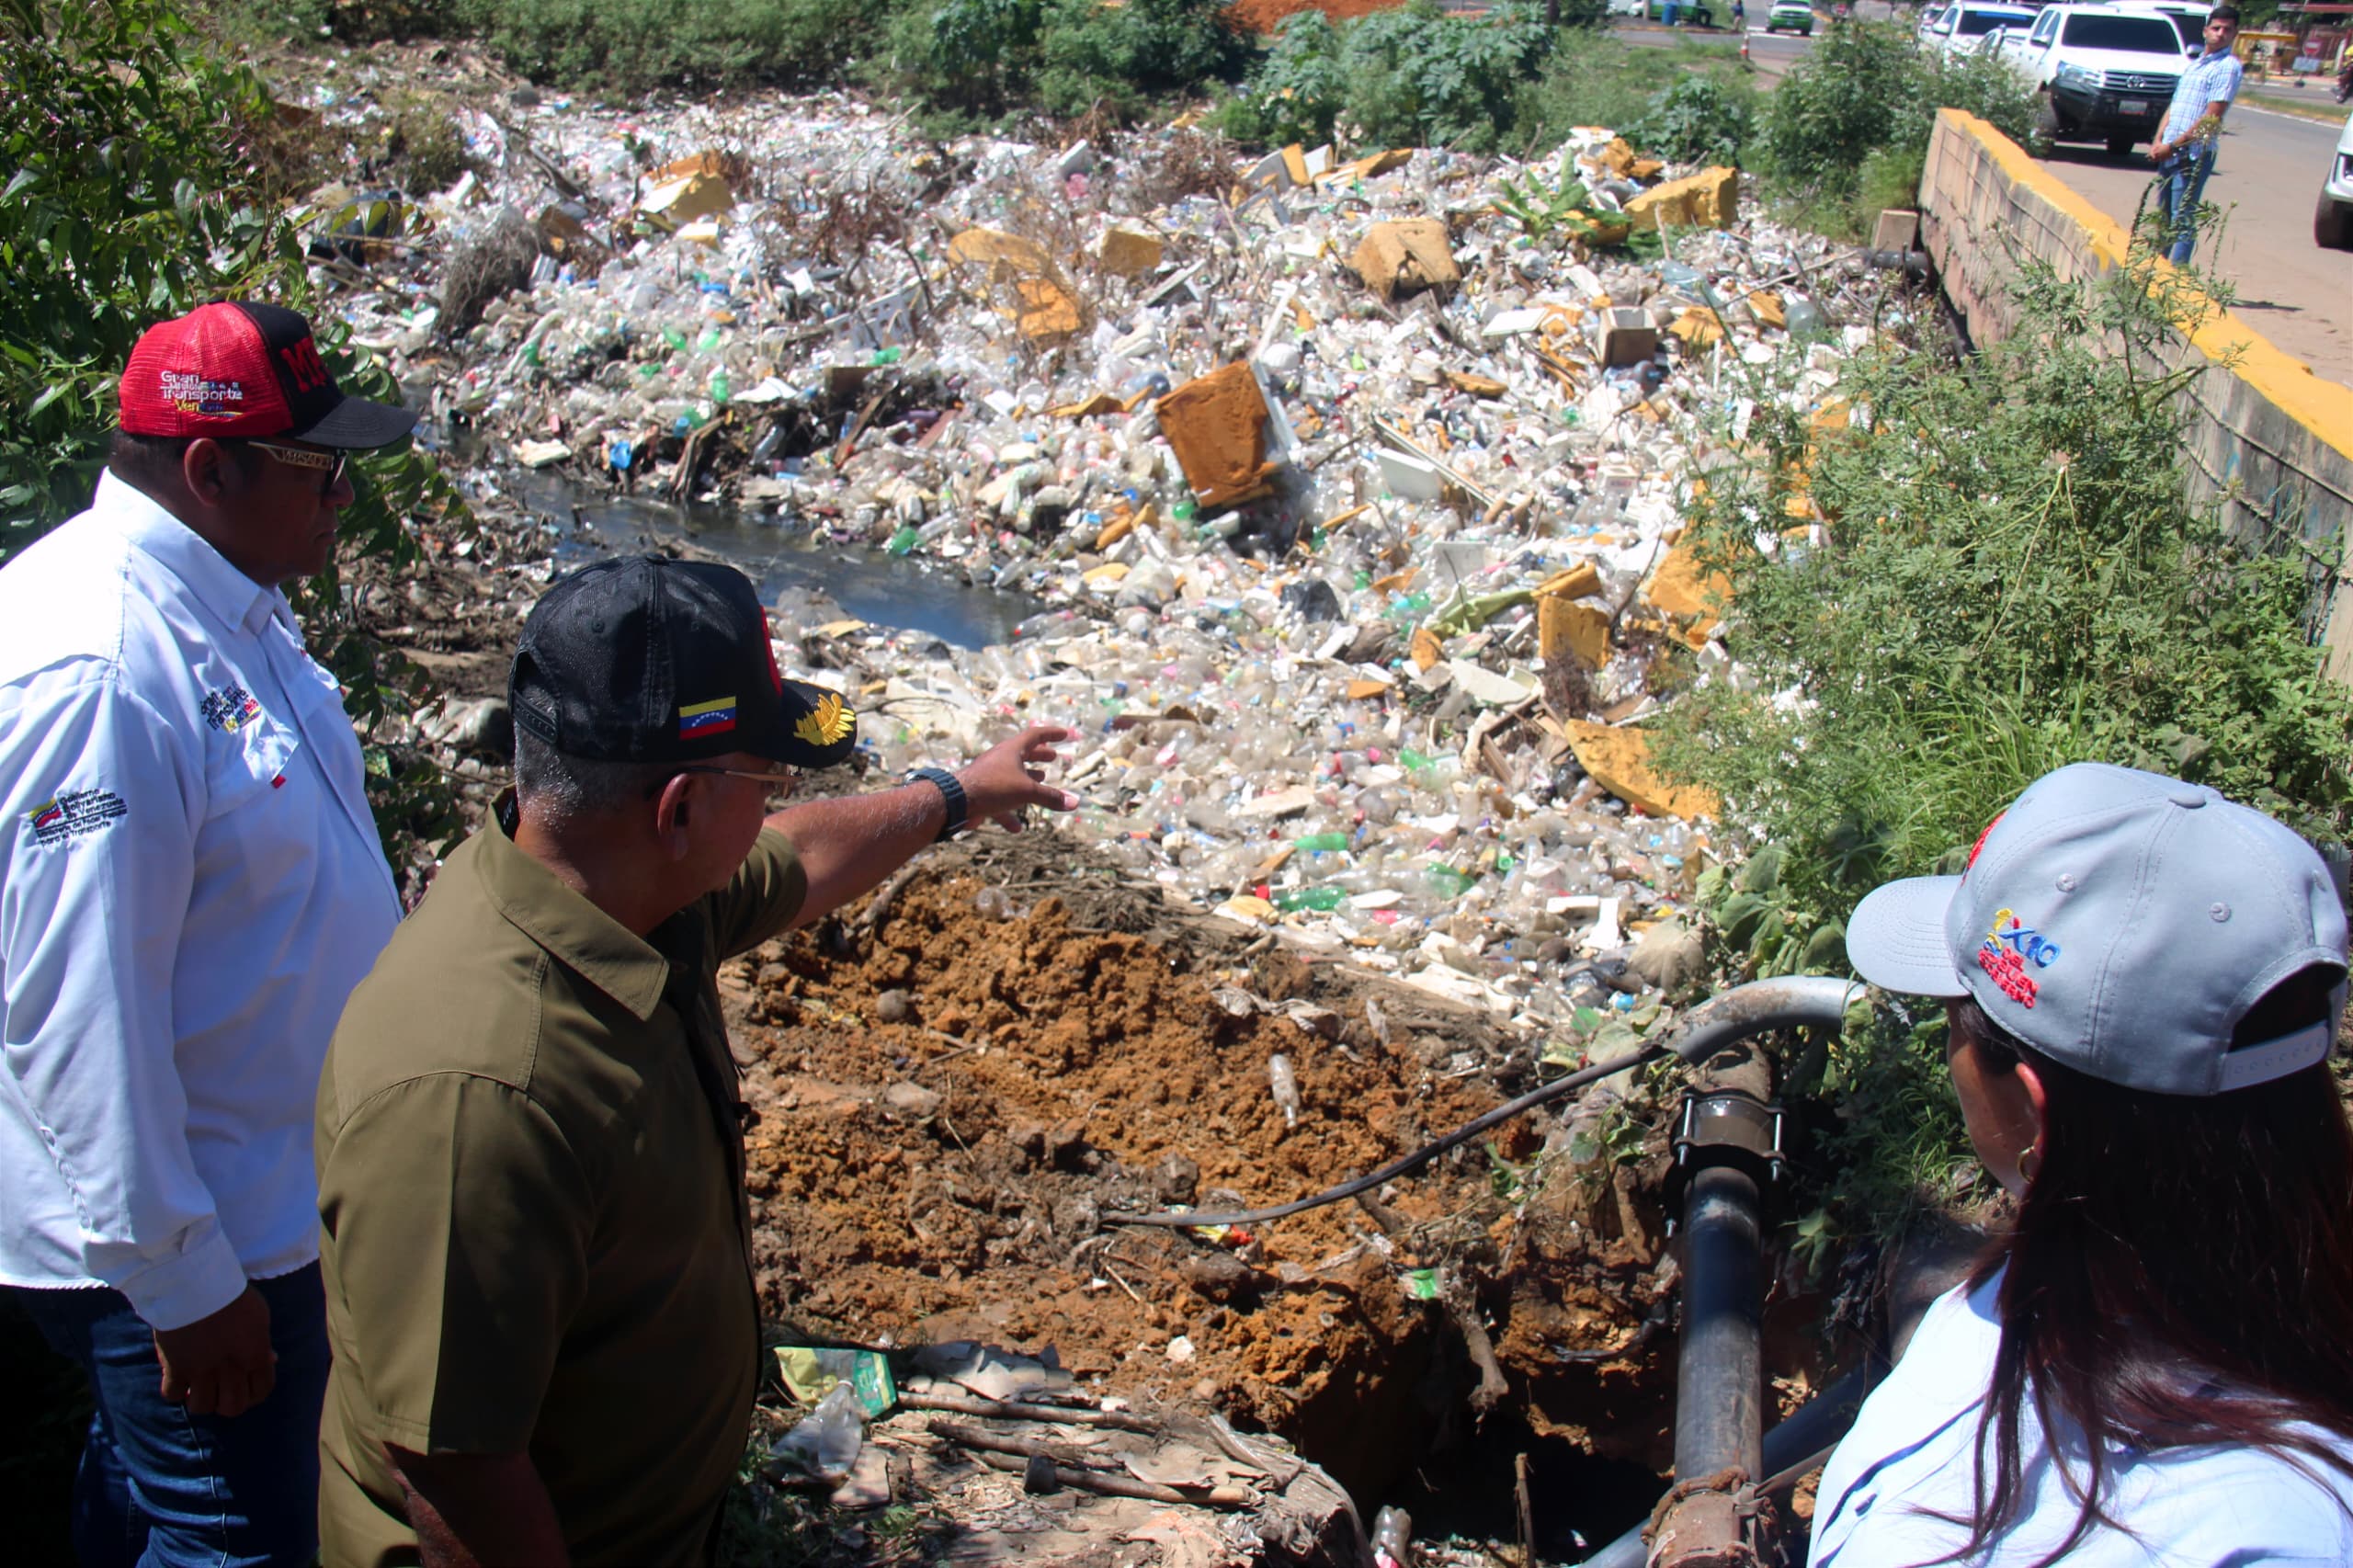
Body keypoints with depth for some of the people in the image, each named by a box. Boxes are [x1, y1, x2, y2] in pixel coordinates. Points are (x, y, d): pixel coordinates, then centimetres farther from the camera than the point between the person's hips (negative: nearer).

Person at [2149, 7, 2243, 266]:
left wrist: (2173, 146, -15)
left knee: (2182, 219, -9)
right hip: (2169, 153, 8)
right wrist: (2158, 141, 1)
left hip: (2194, 154, -8)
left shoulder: (2228, 67, -8)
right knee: (2163, 215, 14)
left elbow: (2211, 118, -15)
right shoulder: (2193, 64, 18)